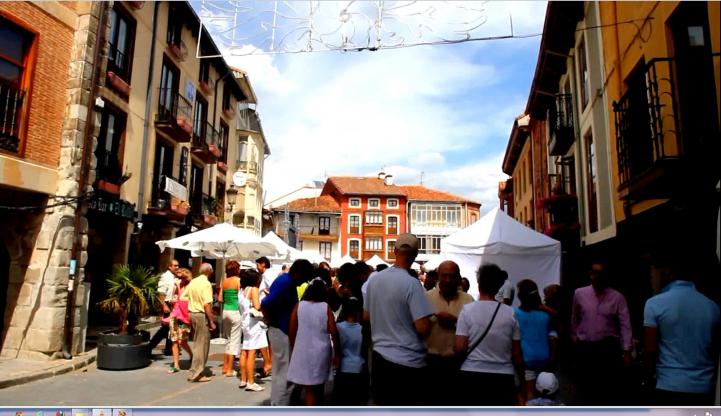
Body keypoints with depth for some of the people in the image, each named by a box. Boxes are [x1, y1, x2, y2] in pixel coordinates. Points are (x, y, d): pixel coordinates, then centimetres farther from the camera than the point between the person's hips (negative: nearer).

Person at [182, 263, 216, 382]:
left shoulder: (193, 282, 9)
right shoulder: (206, 283, -15)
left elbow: (183, 297, 11)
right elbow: (207, 305, -21)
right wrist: (211, 322, -17)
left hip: (192, 313, 8)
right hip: (202, 315, -8)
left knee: (197, 343, 19)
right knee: (202, 344, 1)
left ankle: (196, 369, 28)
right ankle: (196, 374, 5)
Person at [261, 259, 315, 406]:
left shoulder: (287, 281, 9)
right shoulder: (285, 283, -22)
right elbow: (264, 305, -27)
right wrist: (271, 322, -14)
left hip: (282, 331, 10)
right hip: (281, 332, -10)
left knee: (280, 372, 18)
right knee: (285, 374, -2)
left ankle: (276, 404, 29)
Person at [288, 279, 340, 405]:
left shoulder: (299, 306, -1)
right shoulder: (326, 307, -2)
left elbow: (292, 332, 1)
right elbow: (334, 333, -5)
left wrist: (293, 349, 15)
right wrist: (337, 354, 3)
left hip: (303, 351, -1)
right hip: (321, 352, 1)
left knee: (309, 389, 4)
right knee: (319, 387, 17)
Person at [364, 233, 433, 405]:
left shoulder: (374, 279, 2)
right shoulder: (411, 283, -18)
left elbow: (366, 316, 13)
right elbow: (423, 328, -22)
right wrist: (430, 320, 0)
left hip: (380, 356, 6)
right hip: (408, 362, -6)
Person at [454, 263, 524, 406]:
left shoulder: (467, 309, -5)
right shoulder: (510, 313, 0)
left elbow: (460, 348, -9)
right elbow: (516, 354, 4)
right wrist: (522, 379, 16)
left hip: (472, 376, -1)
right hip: (503, 378, 1)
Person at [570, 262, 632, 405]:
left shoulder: (617, 297, -5)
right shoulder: (579, 293, -2)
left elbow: (625, 325, -7)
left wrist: (626, 351, -12)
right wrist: (574, 339, 14)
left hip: (609, 347, -1)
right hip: (584, 347, 1)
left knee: (610, 386, 7)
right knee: (586, 386, 10)